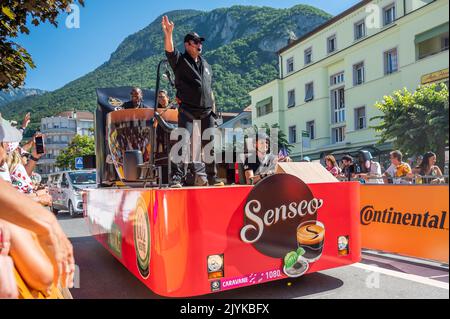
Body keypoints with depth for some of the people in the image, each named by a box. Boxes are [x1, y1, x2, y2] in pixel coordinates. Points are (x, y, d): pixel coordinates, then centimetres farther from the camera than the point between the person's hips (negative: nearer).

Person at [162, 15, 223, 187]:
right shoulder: (180, 60, 4)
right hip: (187, 110, -5)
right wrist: (168, 34, -36)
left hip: (207, 111, 5)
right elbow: (169, 50, -18)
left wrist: (213, 108, 16)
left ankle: (212, 178, 16)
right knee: (183, 142, -13)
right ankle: (177, 178, -11)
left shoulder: (205, 64, 21)